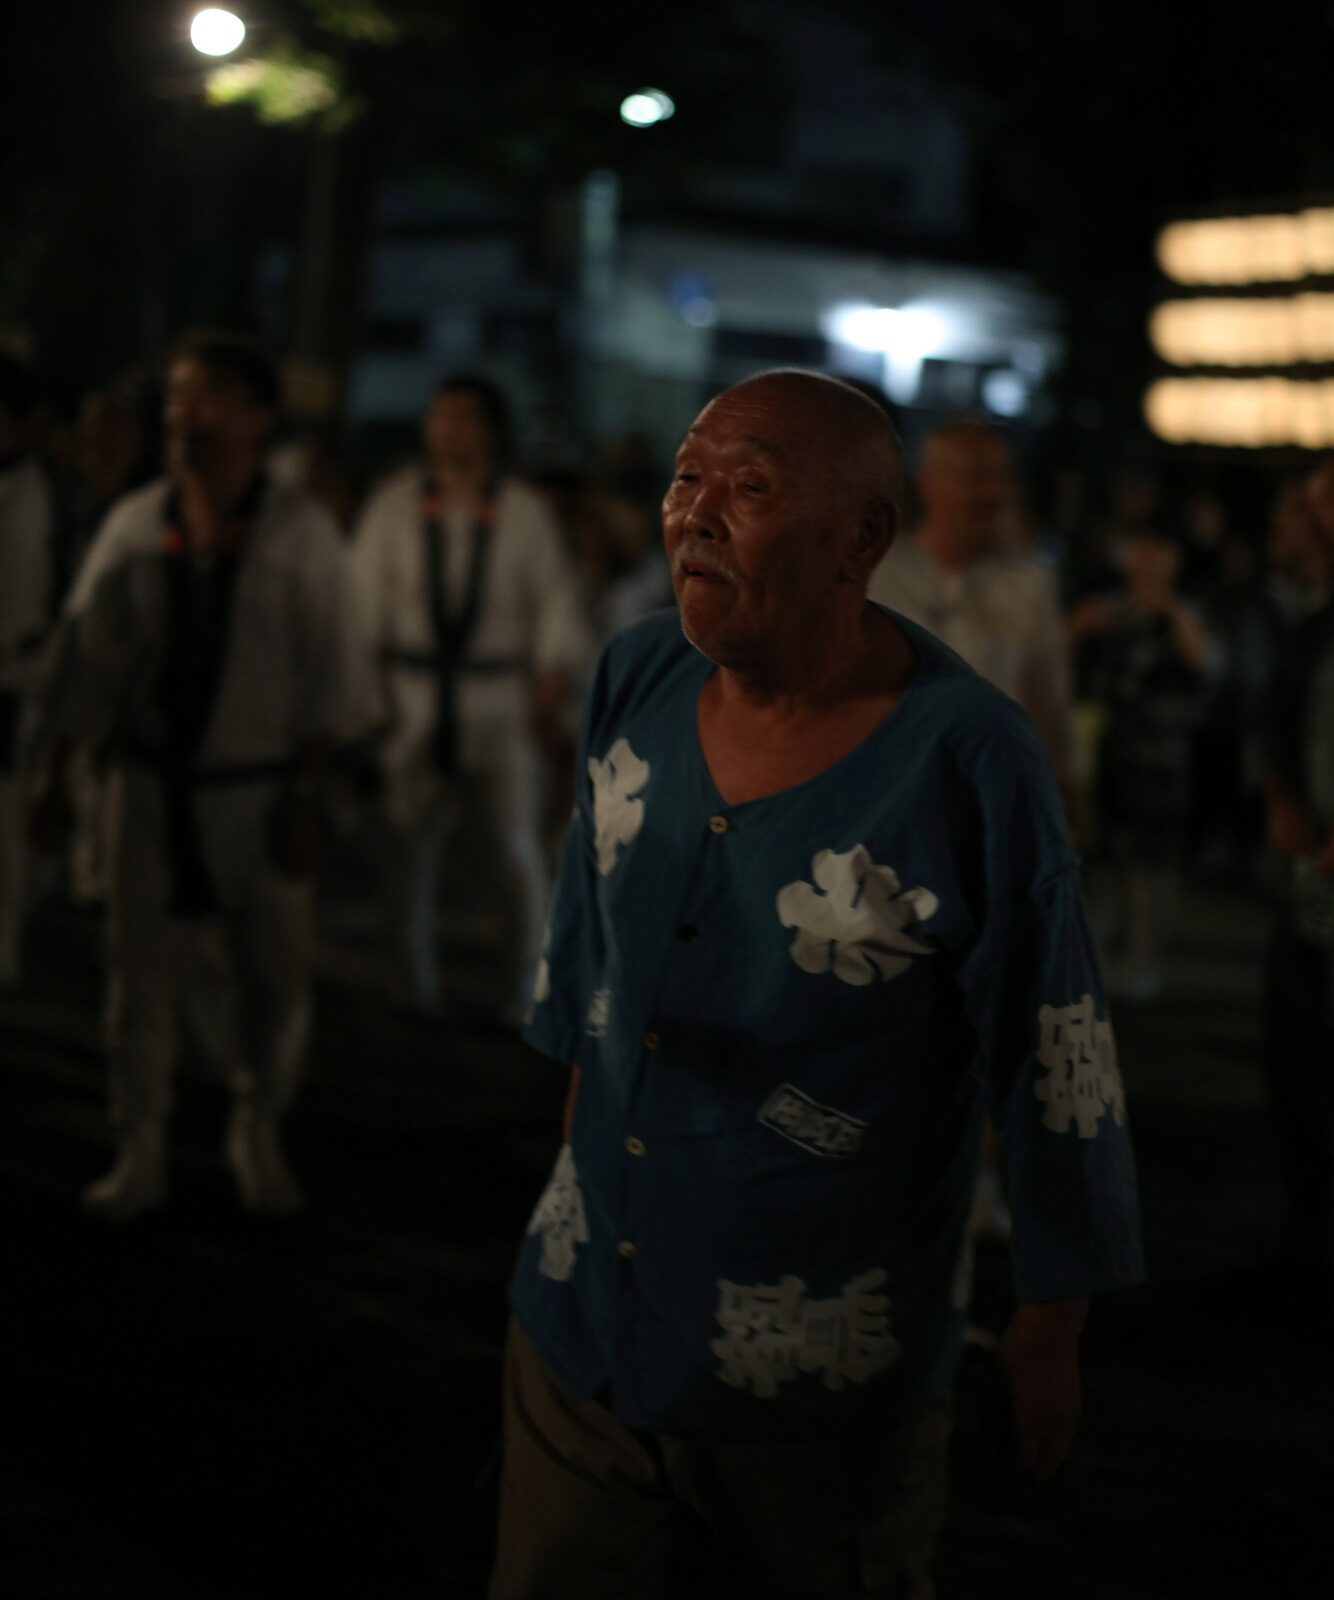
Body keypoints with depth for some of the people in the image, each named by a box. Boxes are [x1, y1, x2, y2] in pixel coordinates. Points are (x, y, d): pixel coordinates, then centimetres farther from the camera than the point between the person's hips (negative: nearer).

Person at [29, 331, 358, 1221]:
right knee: (144, 975, 3)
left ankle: (260, 1139, 27)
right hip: (154, 785, 1)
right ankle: (140, 1161, 15)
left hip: (258, 790, -1)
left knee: (274, 975, 5)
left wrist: (302, 795, -9)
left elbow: (327, 677, -4)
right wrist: (54, 773, 3)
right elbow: (87, 655, 6)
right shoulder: (133, 528, 2)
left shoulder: (301, 536, -3)